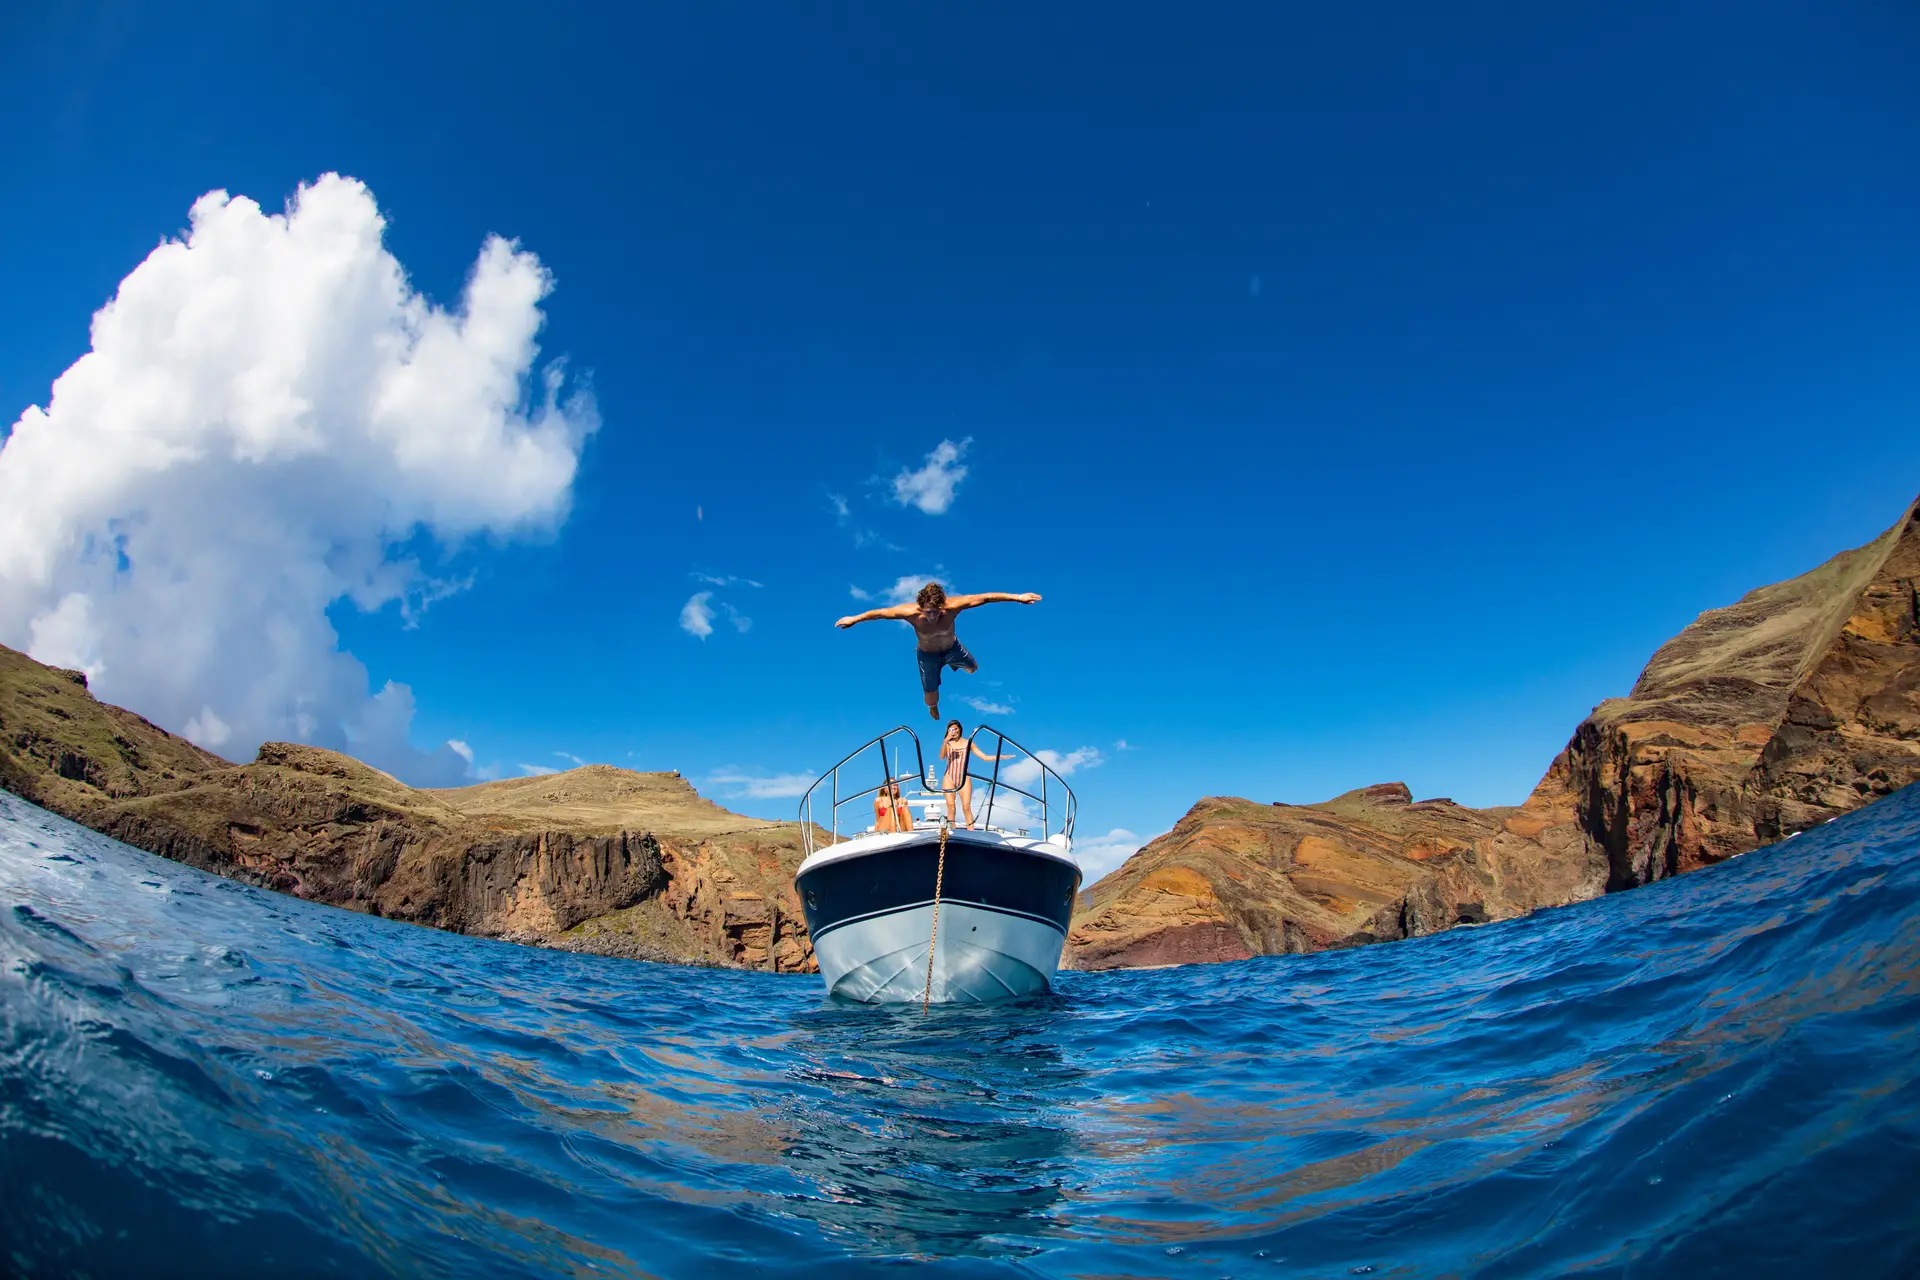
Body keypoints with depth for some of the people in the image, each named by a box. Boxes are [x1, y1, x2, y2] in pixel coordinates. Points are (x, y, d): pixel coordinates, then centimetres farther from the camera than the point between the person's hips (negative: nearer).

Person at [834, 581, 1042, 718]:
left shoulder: (952, 606, -40)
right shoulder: (910, 612, -41)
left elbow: (985, 597, -35)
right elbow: (880, 613, -28)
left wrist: (1017, 597, -35)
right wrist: (853, 619, -17)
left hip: (952, 647, 2)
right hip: (928, 655, -2)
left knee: (973, 669, 28)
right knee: (931, 693, 15)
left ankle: (954, 663, 67)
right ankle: (933, 709, 56)